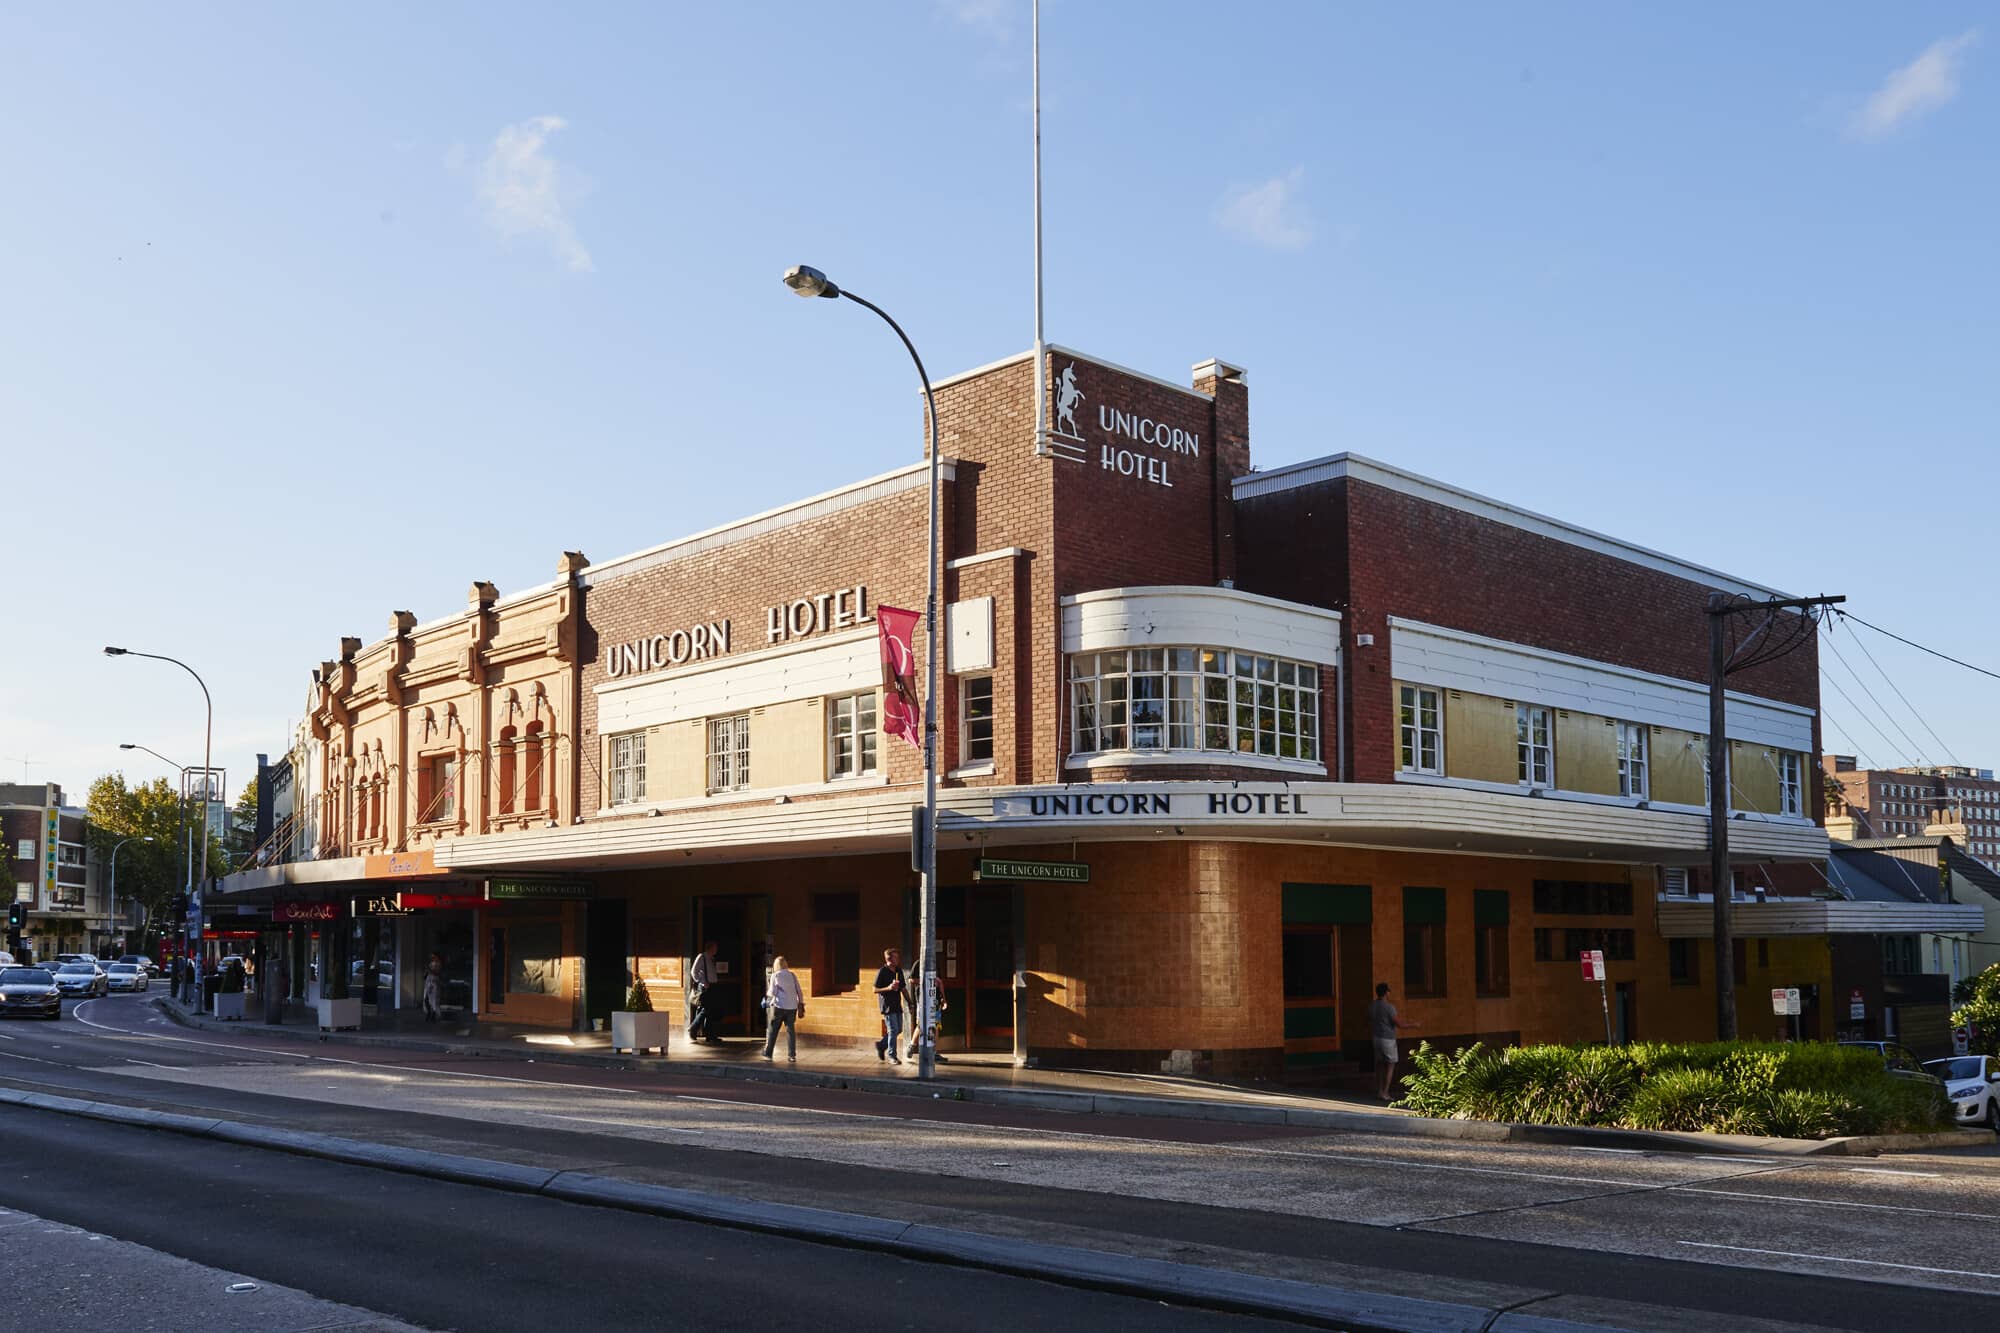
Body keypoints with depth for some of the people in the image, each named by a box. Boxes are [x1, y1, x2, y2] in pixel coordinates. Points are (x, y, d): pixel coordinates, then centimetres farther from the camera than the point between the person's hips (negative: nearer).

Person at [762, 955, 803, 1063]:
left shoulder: (775, 975, -3)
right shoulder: (792, 975, 8)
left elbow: (773, 992, -5)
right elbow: (799, 991, 7)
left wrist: (767, 994, 16)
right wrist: (801, 1004, 13)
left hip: (779, 1006, -3)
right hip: (792, 1006, 3)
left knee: (772, 1030, 7)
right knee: (790, 1030, 7)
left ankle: (768, 1053, 10)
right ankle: (792, 1056, 4)